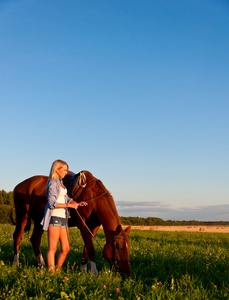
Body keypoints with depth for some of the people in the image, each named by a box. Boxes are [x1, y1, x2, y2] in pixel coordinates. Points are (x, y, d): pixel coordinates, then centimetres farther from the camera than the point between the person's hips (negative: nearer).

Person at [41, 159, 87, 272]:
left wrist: (77, 204, 3)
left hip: (63, 218, 9)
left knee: (66, 248, 9)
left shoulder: (60, 183, 17)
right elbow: (52, 203, -16)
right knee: (52, 248, -6)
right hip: (54, 218, -9)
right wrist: (69, 205, -18)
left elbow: (67, 198, 20)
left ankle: (57, 270, 18)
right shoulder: (52, 183, -10)